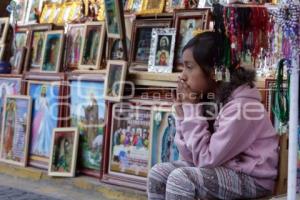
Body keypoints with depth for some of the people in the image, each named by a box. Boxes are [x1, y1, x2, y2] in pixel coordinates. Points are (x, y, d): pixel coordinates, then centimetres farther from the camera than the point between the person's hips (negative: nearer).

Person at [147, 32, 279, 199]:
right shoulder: (208, 97, 0)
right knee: (159, 173, -3)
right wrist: (183, 110, -9)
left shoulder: (240, 107, -24)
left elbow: (205, 160, -21)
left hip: (252, 179, -8)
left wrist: (192, 109, -19)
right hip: (221, 168, 8)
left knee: (180, 178, -25)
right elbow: (191, 157, 0)